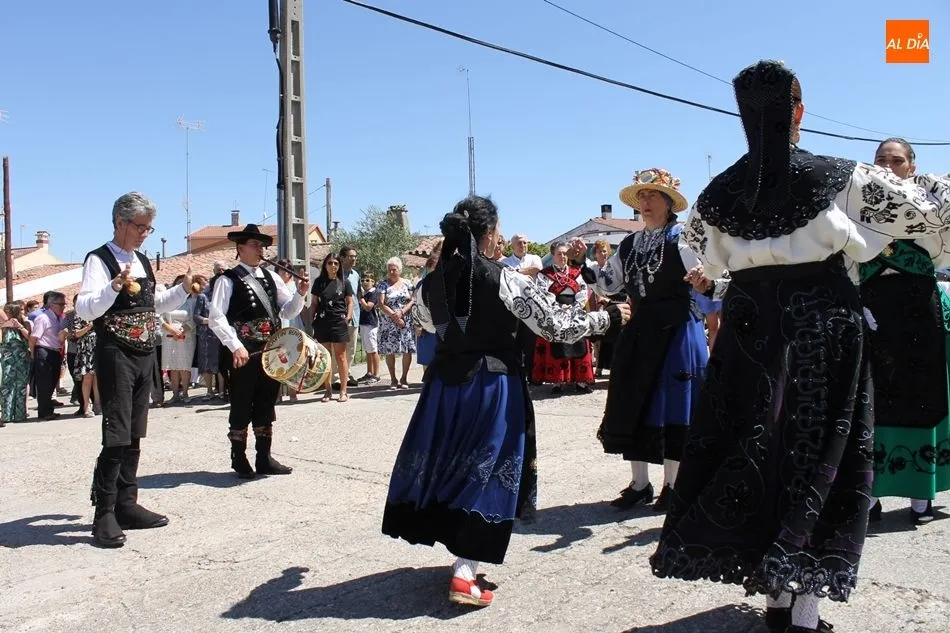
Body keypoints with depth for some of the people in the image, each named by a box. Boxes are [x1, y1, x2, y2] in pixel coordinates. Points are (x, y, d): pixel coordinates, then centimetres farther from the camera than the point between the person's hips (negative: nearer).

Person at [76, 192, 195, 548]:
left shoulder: (142, 261, 15)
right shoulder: (99, 260, -8)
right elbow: (84, 310, -19)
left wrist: (184, 288, 13)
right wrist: (116, 285, -31)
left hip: (145, 355, 8)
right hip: (115, 355, -8)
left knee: (134, 435, 12)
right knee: (116, 436, -10)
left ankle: (126, 505, 20)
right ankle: (104, 515, -2)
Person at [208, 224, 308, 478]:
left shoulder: (271, 277, 13)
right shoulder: (228, 280, -4)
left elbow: (288, 311, 15)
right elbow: (216, 318, -12)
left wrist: (300, 294, -3)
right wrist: (235, 346, -19)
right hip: (244, 355, -6)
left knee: (266, 406, 12)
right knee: (242, 407, 4)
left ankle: (264, 458, 22)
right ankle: (239, 460, 16)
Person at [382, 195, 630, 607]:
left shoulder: (431, 282, 0)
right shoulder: (505, 280, -14)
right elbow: (556, 326, -12)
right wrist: (609, 317, 1)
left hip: (446, 382, 5)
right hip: (493, 385, -4)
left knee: (446, 463, 18)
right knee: (486, 471, 4)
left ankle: (461, 554, 32)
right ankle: (464, 574, 2)